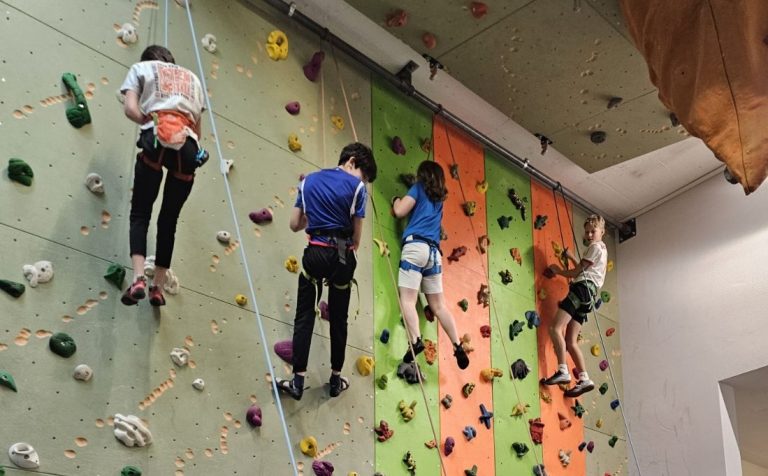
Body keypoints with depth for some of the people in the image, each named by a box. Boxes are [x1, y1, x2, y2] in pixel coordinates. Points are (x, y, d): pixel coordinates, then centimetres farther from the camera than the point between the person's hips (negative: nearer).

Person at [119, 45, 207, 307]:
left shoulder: (141, 67, 21)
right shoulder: (192, 77, 32)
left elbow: (130, 108, 4)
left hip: (157, 140, -3)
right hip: (188, 146, 3)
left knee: (140, 214, 3)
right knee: (169, 219, 13)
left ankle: (139, 278, -17)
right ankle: (158, 287, 11)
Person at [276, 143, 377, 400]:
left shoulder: (309, 180, 8)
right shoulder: (356, 186, -4)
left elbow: (295, 224, 8)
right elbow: (357, 235, -2)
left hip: (314, 253, 2)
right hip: (342, 255, -2)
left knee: (304, 317, 6)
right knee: (338, 320, 11)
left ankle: (298, 381, 1)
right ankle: (336, 380, 20)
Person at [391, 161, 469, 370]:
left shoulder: (419, 188, 7)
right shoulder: (439, 197, 25)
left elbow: (400, 211, -1)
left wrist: (396, 200, 18)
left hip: (415, 246, -6)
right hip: (433, 251, 6)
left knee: (408, 299, -14)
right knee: (438, 305, 8)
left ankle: (416, 341, -32)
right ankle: (458, 346, 1)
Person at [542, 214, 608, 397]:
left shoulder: (596, 246, -1)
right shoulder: (602, 249, 30)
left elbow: (578, 272, -4)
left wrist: (558, 270, 10)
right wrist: (572, 258, 30)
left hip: (583, 288, -10)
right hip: (588, 293, 10)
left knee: (556, 328, -20)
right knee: (571, 341, 3)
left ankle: (563, 371, -29)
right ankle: (584, 379, -6)